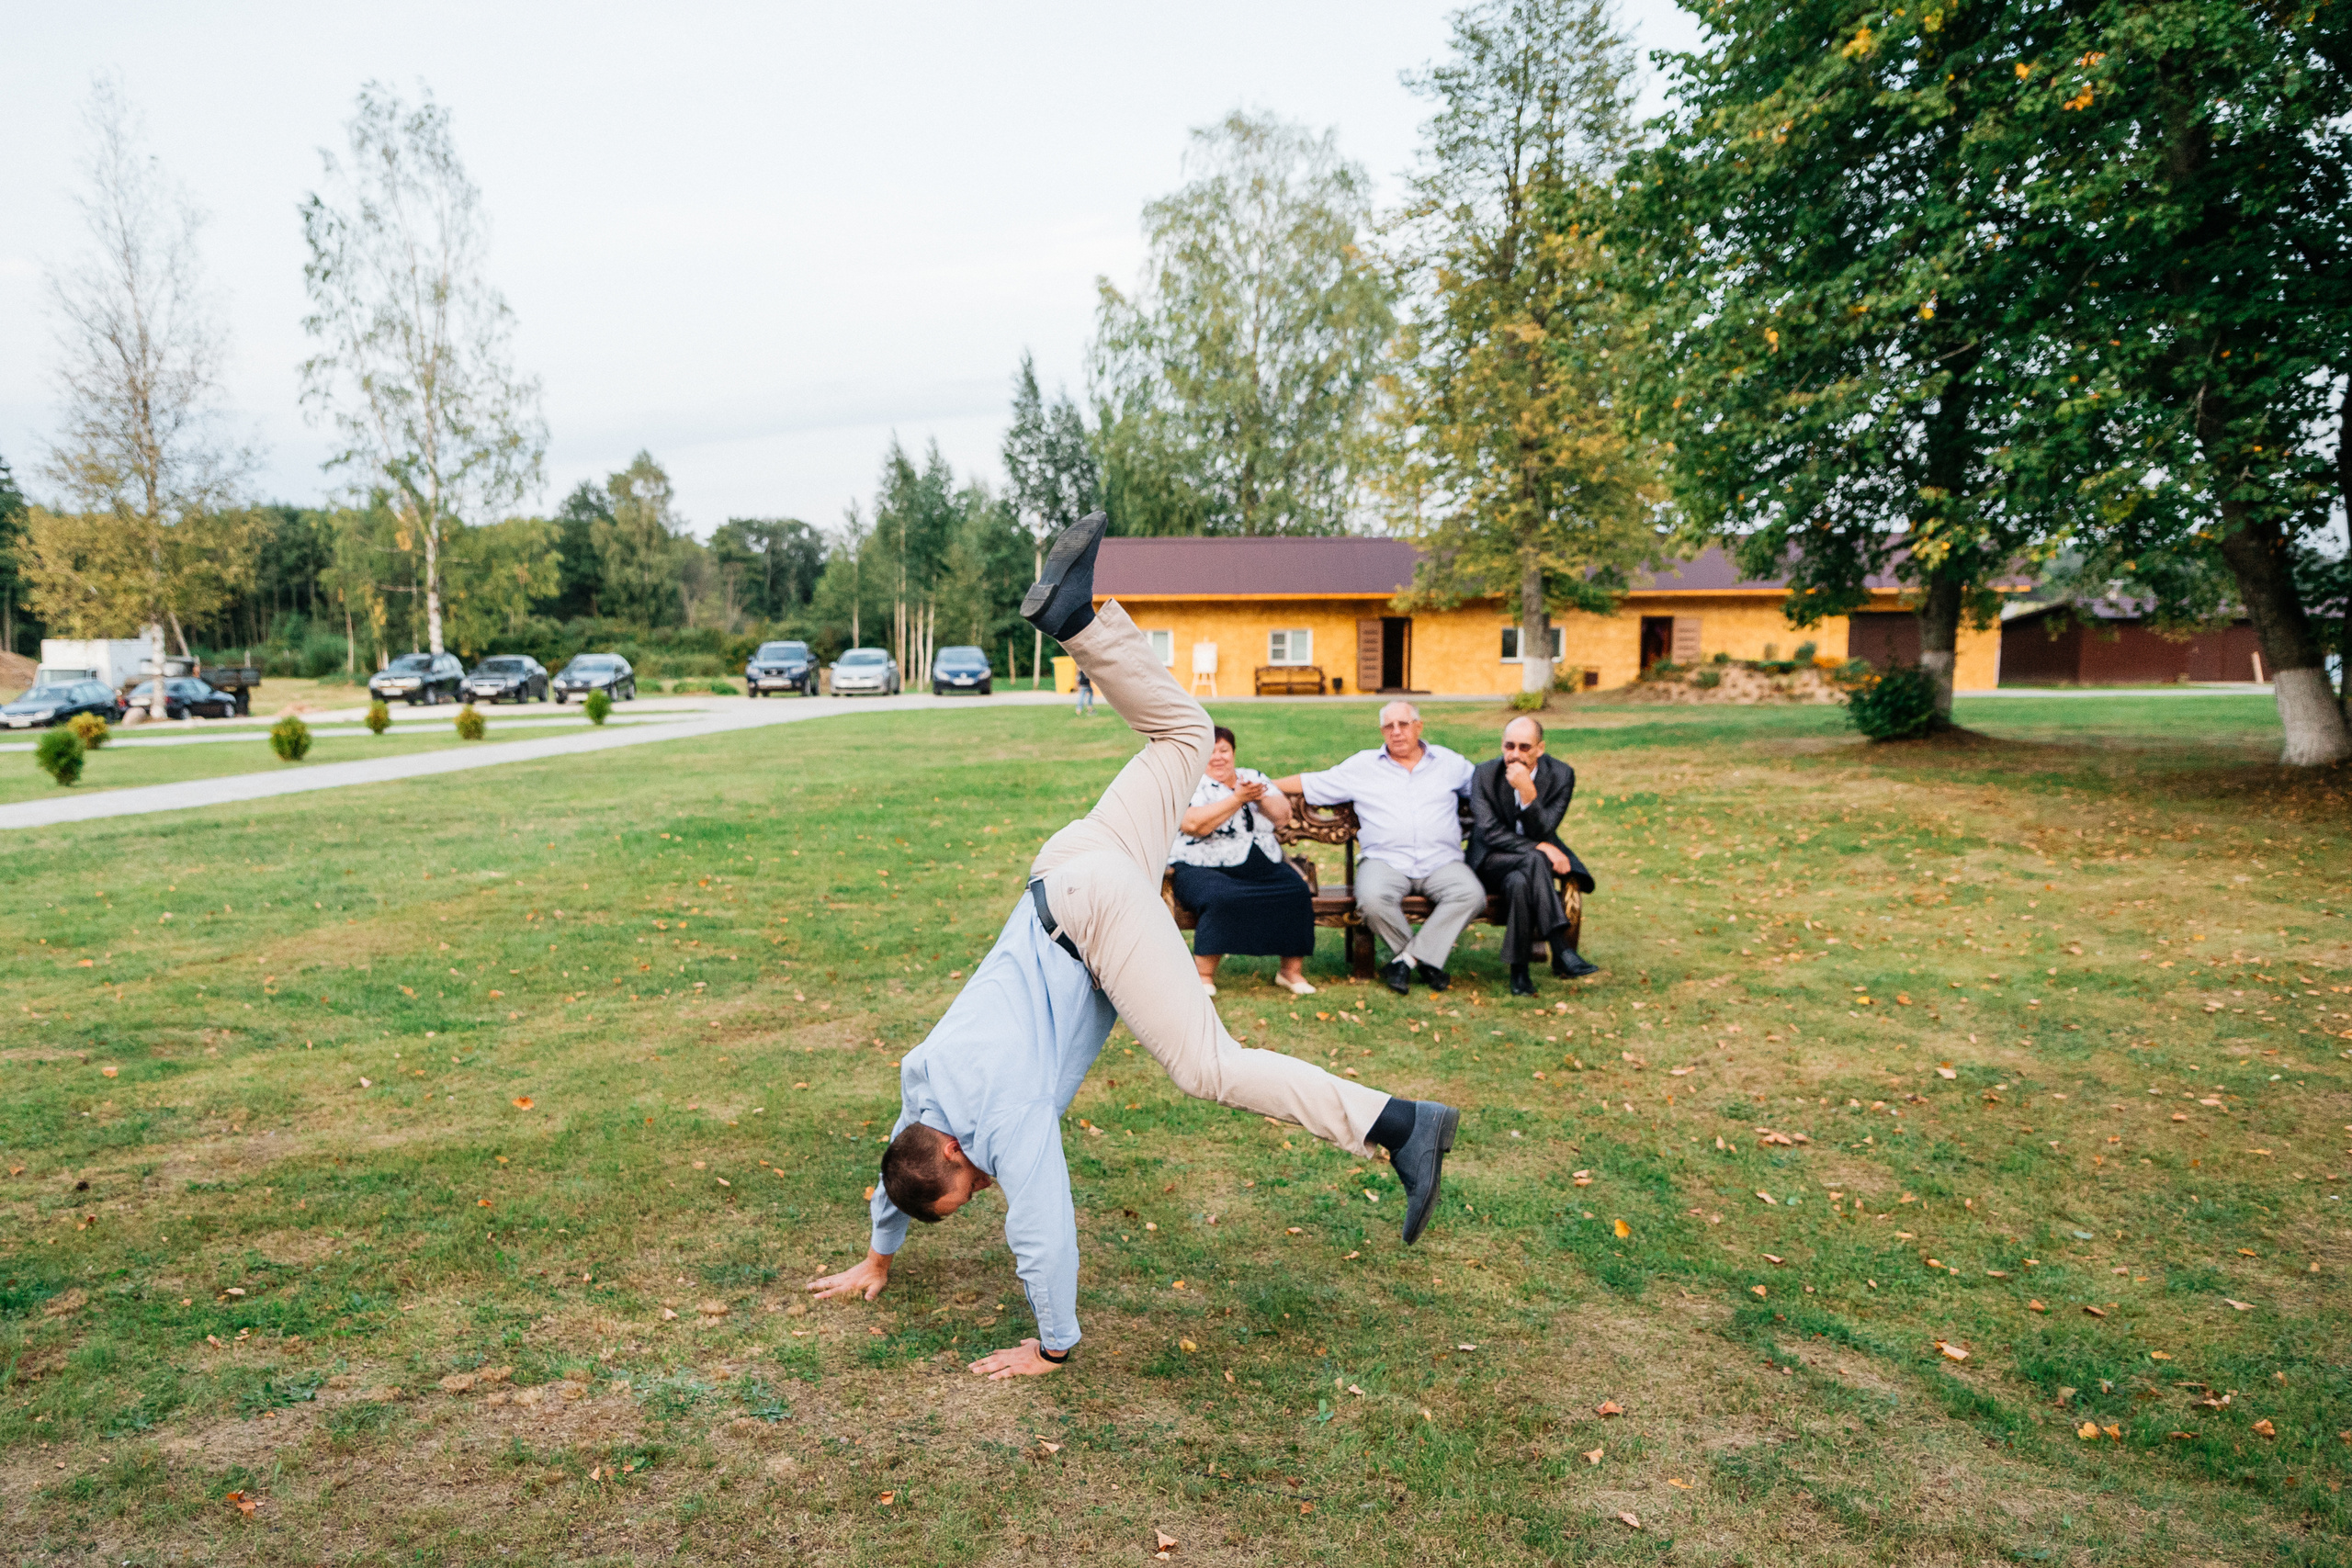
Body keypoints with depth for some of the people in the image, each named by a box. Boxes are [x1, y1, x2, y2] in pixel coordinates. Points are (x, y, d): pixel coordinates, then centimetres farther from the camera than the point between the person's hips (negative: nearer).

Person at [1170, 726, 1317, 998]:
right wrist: (1238, 798, -16)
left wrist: (1260, 798, -11)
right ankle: (1203, 974, -25)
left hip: (1264, 869, 5)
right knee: (1221, 899, -36)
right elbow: (1195, 824, -18)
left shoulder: (1254, 777, 17)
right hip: (1205, 870, -4)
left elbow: (1284, 816, 8)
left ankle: (1291, 969, -10)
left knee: (1297, 892, -21)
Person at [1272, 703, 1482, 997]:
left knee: (1471, 894, -30)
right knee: (1372, 898, -34)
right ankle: (1426, 958, -8)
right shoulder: (1362, 766, 14)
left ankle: (1408, 958, -18)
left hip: (1442, 861, 1)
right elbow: (1311, 784, 14)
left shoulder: (1450, 762, 17)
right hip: (1384, 860, -1)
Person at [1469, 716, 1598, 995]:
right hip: (1494, 858, -2)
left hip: (1537, 856, 2)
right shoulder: (1485, 774, -10)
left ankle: (1519, 969, -29)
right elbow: (1489, 832, -17)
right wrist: (1539, 849, -27)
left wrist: (1528, 792, -33)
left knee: (1519, 882, -37)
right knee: (1534, 861, -37)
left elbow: (1542, 833, -16)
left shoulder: (1561, 775, -9)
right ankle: (1560, 951, -40)